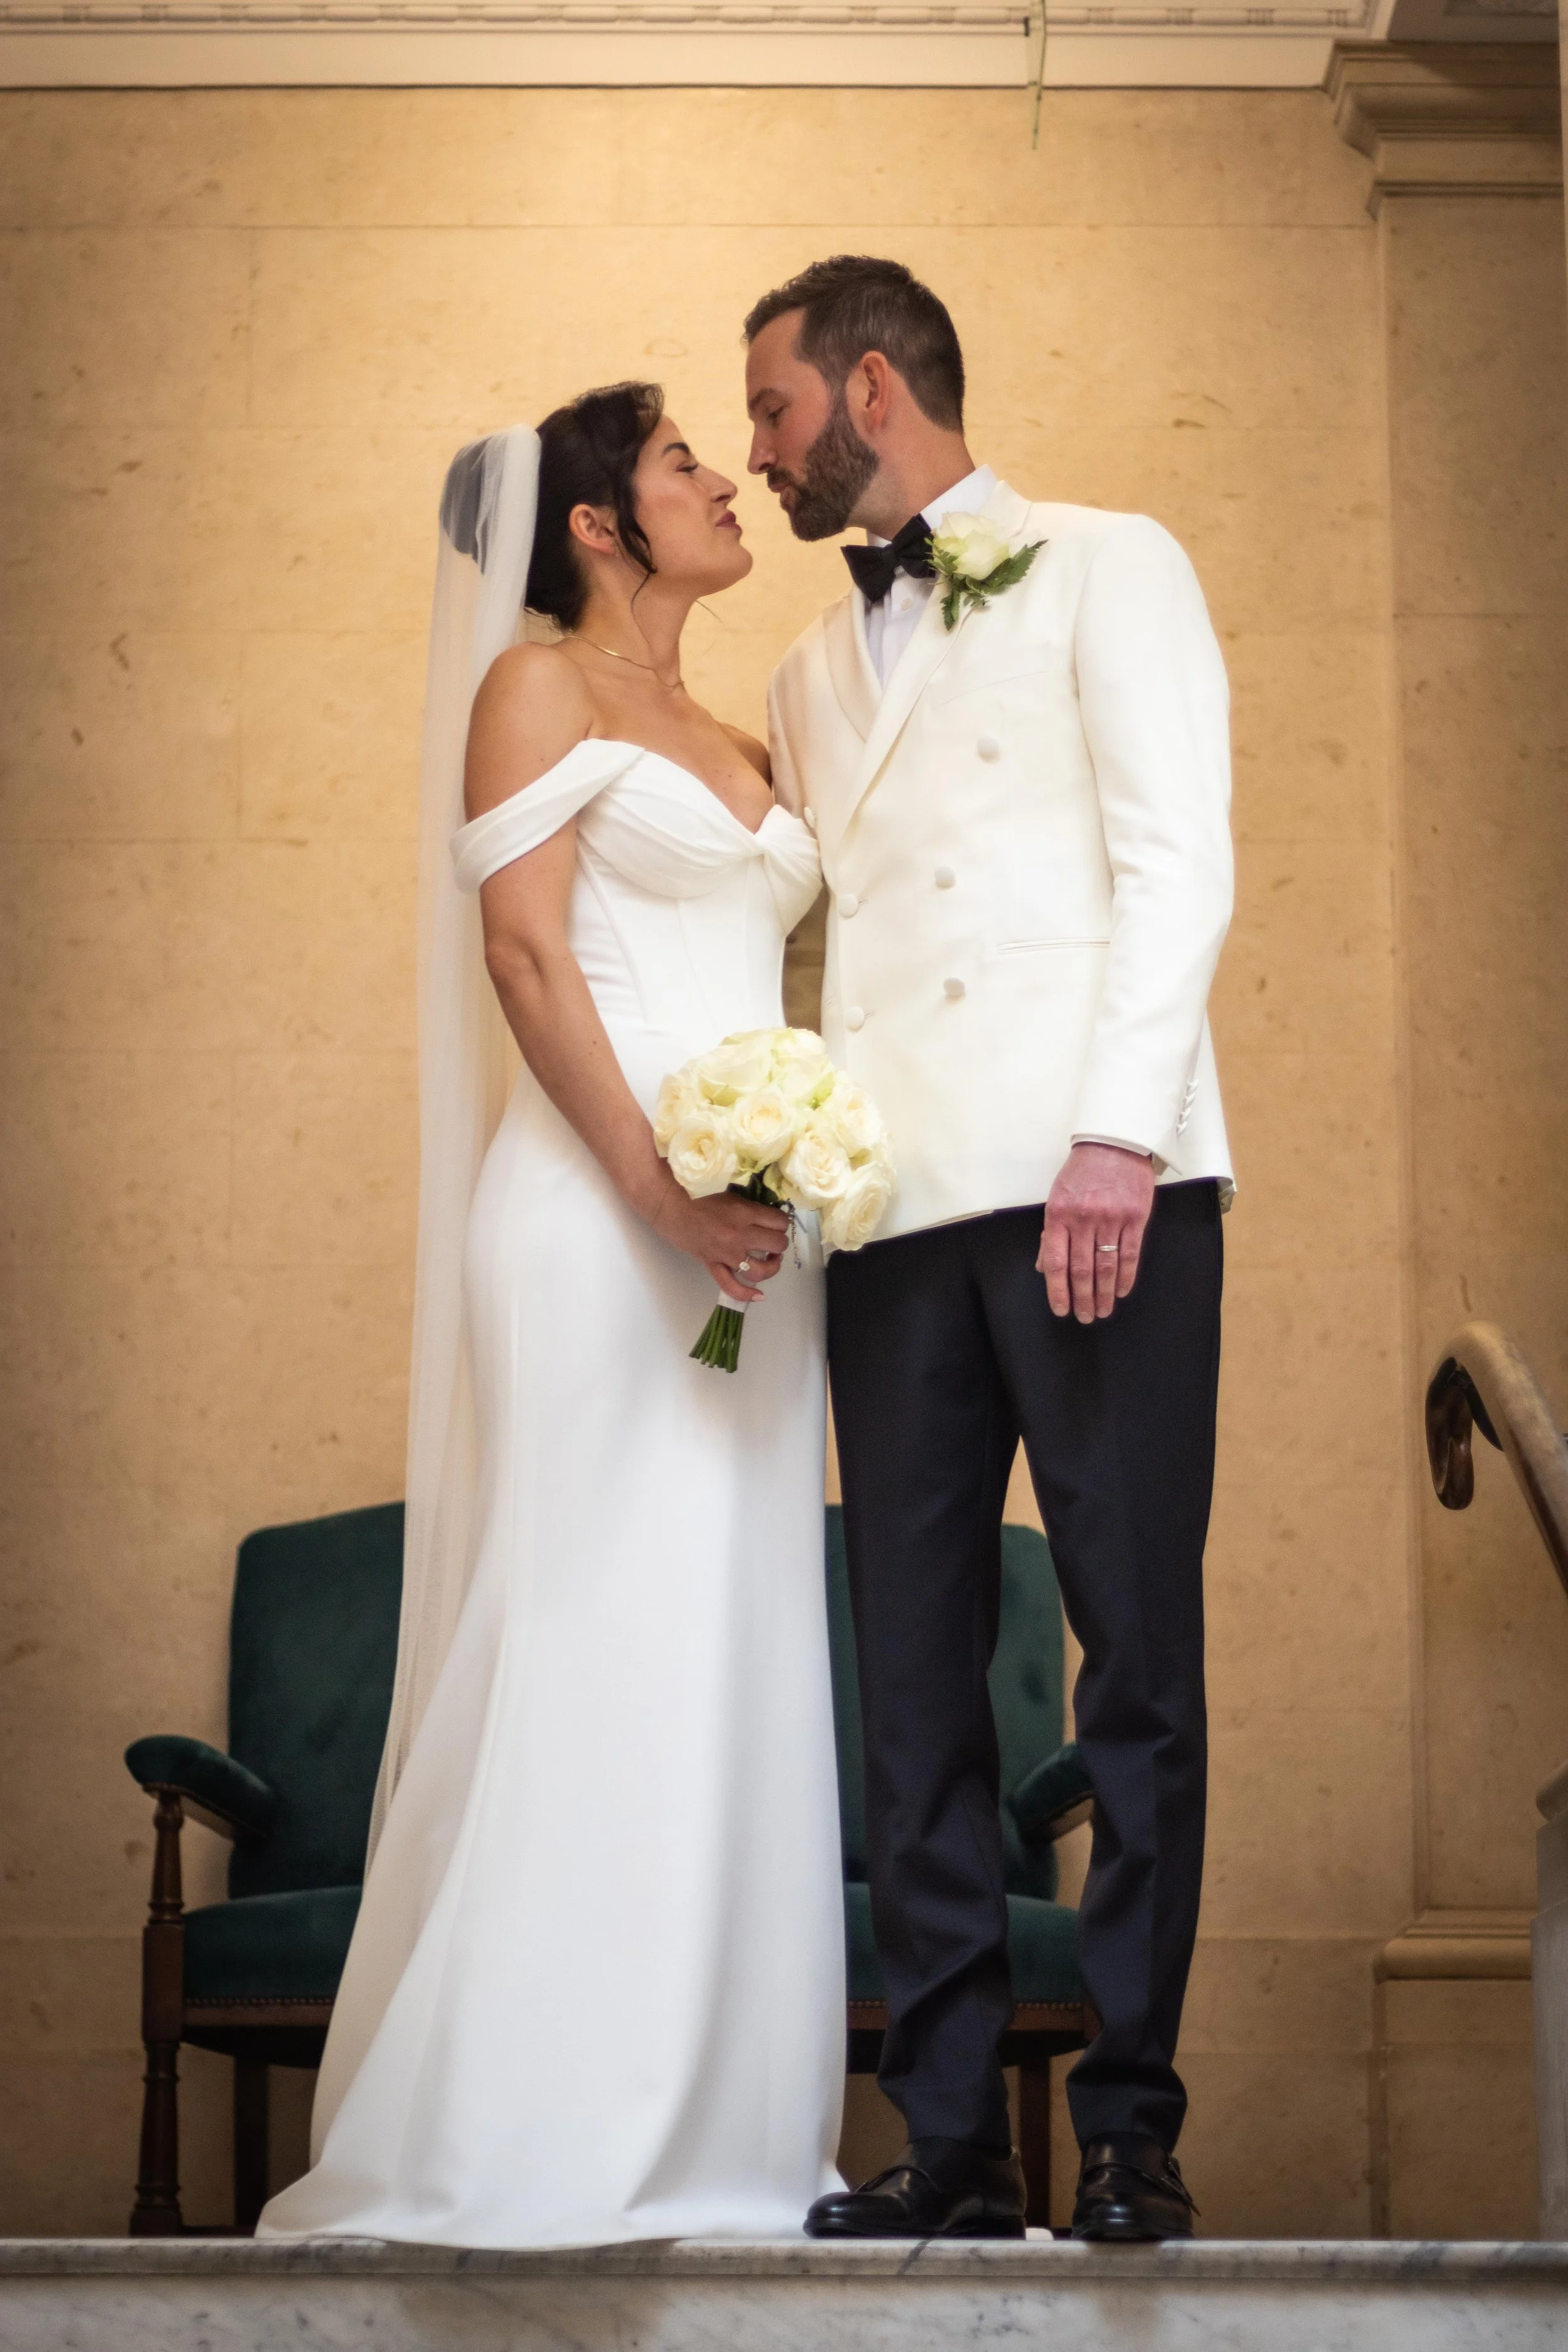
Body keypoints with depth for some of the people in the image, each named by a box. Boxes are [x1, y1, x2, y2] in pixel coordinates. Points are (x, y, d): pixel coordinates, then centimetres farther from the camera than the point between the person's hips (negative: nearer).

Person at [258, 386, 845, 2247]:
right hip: (593, 1211, -7)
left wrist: (796, 1196, 5)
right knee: (590, 1651, -10)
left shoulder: (742, 754, 23)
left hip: (750, 1229, 7)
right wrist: (657, 1189, -18)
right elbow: (523, 949, -9)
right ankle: (535, 2139, -7)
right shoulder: (537, 693, 2)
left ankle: (715, 2125, 7)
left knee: (734, 1662, 4)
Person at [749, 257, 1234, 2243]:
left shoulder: (1106, 573, 8)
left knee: (1136, 1652, -5)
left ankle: (1131, 2127, -1)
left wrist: (1119, 1133, -15)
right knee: (915, 1679, 1)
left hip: (1098, 1182, -5)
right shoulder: (811, 673, 25)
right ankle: (950, 2136, 3)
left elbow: (1176, 863, -3)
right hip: (890, 1196, 5)